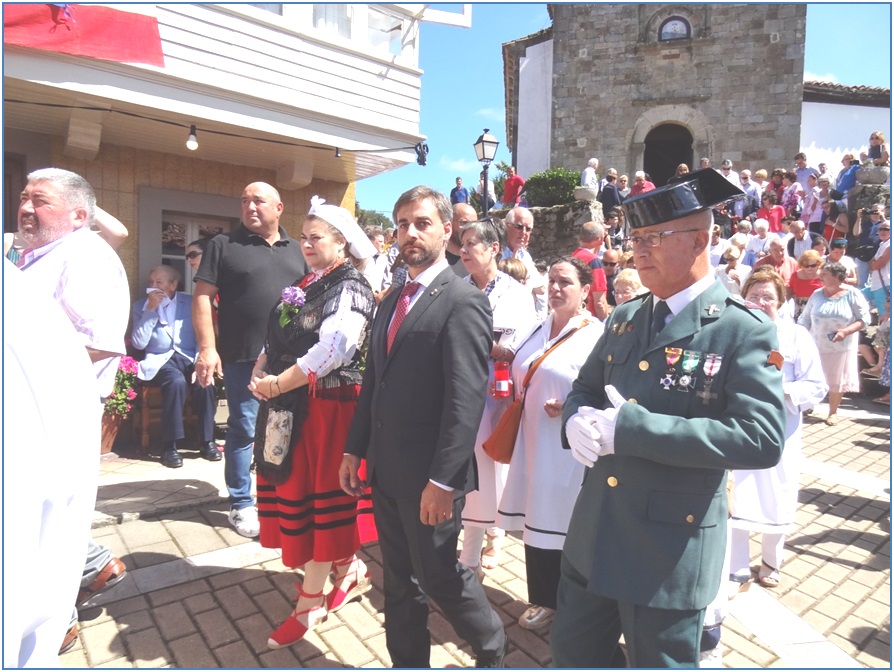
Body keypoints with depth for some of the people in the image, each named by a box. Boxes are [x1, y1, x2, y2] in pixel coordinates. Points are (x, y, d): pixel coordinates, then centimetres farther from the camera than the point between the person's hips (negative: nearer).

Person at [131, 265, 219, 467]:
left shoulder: (190, 303, 8)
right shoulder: (141, 306, 7)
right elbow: (139, 343, -6)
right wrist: (151, 309, -11)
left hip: (188, 357, 1)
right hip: (160, 360, -1)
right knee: (176, 381, -35)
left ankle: (207, 441, -15)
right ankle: (169, 445, -24)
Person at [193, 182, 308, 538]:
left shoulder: (295, 250, 14)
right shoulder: (224, 245, 2)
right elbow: (202, 297, -3)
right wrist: (207, 347, -12)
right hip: (243, 357, -3)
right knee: (243, 430, 3)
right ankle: (241, 503, 18)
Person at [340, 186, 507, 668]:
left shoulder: (463, 301, -14)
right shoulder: (391, 301, 12)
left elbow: (466, 399, -20)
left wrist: (442, 479, -22)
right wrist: (354, 450, 12)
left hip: (429, 475, -7)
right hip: (385, 469, 7)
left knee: (438, 574, 9)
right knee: (399, 580, 18)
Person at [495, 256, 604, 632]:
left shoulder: (597, 336, -10)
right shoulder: (537, 332, 11)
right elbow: (519, 380, 20)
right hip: (533, 442, 6)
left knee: (569, 526, 5)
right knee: (537, 522, 14)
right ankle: (544, 600, 34)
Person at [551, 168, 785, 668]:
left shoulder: (745, 332, -13)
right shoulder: (624, 318, 6)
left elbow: (762, 439, -23)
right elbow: (584, 389, 13)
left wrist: (628, 428, -27)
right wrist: (578, 420, -13)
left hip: (671, 548, -6)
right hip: (594, 535, 6)